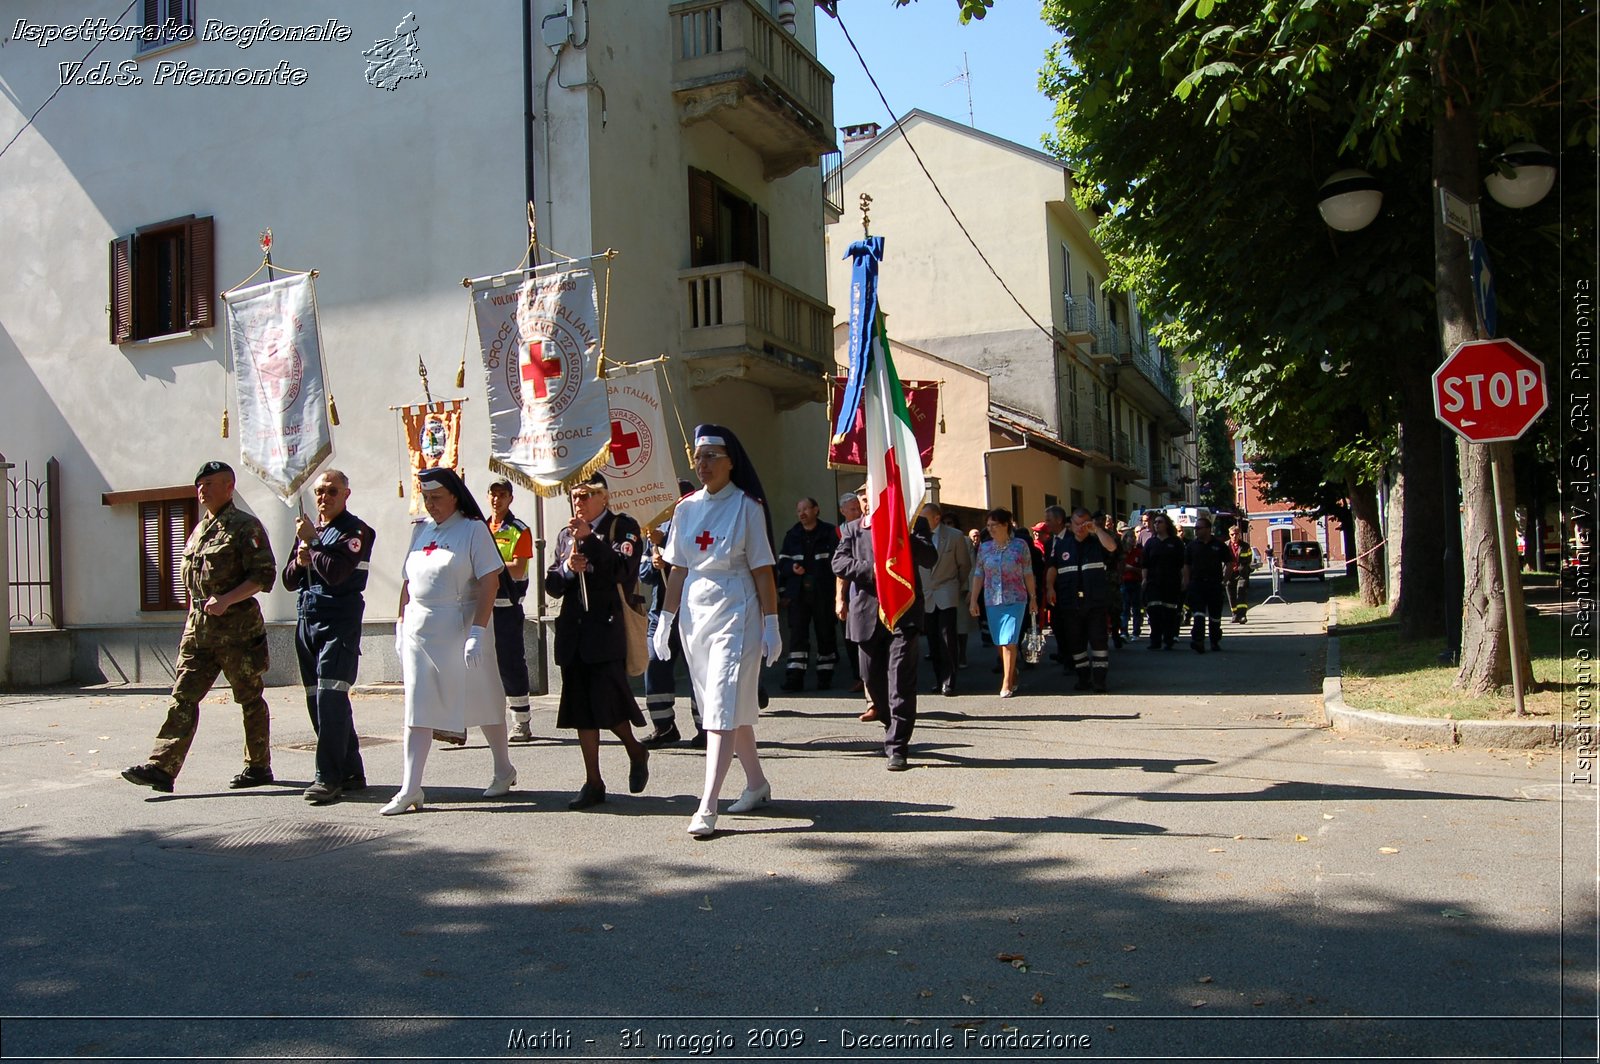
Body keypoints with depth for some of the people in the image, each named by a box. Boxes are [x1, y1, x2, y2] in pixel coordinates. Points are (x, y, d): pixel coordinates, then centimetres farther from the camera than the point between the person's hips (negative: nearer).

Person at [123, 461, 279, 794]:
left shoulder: (245, 527, -7)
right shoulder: (199, 529, 17)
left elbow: (264, 575, -15)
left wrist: (226, 600, -23)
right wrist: (195, 611, 18)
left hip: (237, 628, -7)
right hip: (198, 628, 7)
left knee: (249, 699, 4)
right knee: (183, 697, 0)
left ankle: (259, 767, 15)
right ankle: (162, 768, -2)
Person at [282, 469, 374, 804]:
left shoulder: (357, 531, -4)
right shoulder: (308, 529, 18)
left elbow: (336, 573, -18)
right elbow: (289, 580, 19)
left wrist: (312, 543, -12)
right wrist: (299, 563, -2)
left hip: (339, 622, -8)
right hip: (306, 620, 8)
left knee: (330, 698, -13)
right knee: (318, 700, 9)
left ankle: (329, 777, -10)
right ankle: (350, 771, 18)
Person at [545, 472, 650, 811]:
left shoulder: (623, 527, 1)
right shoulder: (565, 535, 17)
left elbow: (623, 569, -15)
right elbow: (551, 586, 14)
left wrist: (589, 539, -20)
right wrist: (566, 569, -6)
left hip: (608, 630, -6)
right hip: (573, 633, 6)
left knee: (607, 702, -10)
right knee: (581, 708, 6)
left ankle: (636, 753, 19)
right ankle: (593, 783, 15)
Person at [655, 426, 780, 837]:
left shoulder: (746, 507, -6)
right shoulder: (686, 509, 8)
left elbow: (763, 571, -7)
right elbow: (678, 570, 12)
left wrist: (771, 625, -9)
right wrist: (665, 619, 9)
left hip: (735, 613, -6)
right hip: (695, 613, 6)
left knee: (723, 709, -10)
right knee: (727, 706, 12)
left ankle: (707, 808, -13)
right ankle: (756, 784, 27)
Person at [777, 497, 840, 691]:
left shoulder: (829, 533, 3)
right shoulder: (792, 535, 13)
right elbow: (782, 562, 14)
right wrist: (792, 567, -9)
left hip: (823, 592, -2)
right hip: (798, 593, 2)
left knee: (826, 632, 5)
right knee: (797, 633, -4)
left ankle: (825, 675, 14)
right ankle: (795, 677, -5)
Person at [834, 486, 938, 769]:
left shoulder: (911, 523, 5)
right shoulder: (852, 529, 13)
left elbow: (930, 559, -8)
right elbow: (839, 563, 0)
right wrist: (872, 571, -15)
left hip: (902, 611, -4)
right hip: (867, 613, 4)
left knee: (901, 681, -10)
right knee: (873, 679, 11)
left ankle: (897, 747, -6)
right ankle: (894, 728, 34)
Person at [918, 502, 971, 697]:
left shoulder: (955, 536, -5)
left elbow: (965, 565, 7)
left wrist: (959, 586, 13)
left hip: (946, 595, -2)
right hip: (926, 595, 2)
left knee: (947, 639, -8)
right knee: (933, 640, 4)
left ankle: (948, 682, -1)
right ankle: (938, 680, 15)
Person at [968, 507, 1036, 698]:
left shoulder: (1020, 545, -1)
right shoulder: (984, 548, 6)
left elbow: (1028, 574, 2)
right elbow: (978, 575, 8)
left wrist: (1033, 598, 3)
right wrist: (973, 601, 5)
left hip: (1015, 600, -3)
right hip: (992, 601, 3)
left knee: (1008, 641, -10)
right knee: (1000, 643, 7)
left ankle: (1006, 684, -5)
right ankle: (1013, 677, 23)